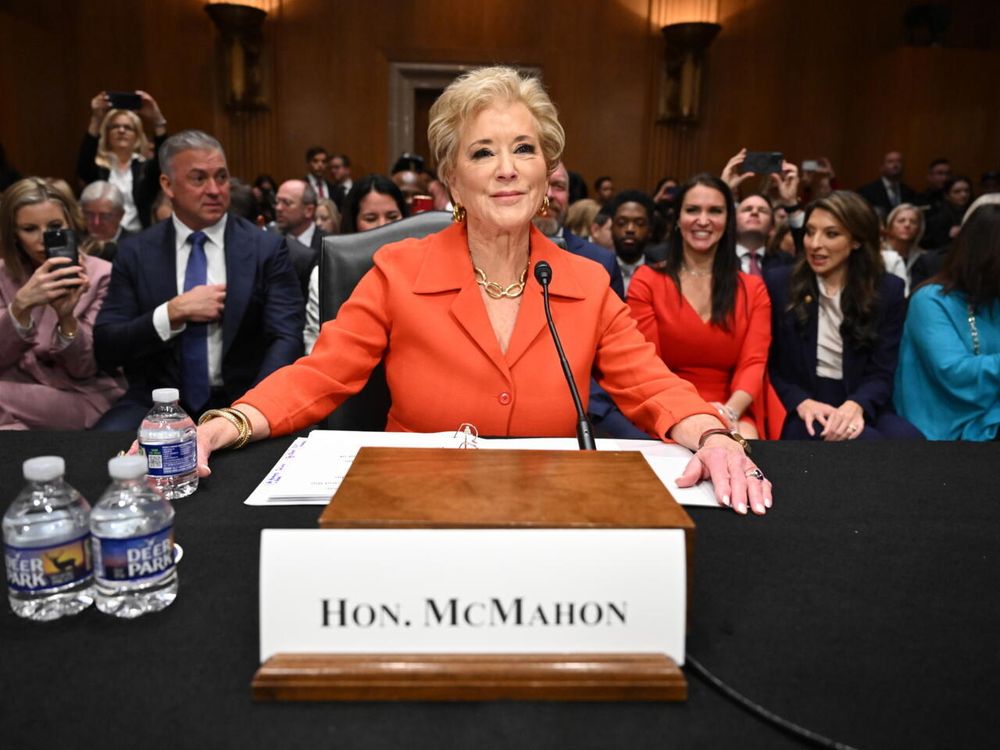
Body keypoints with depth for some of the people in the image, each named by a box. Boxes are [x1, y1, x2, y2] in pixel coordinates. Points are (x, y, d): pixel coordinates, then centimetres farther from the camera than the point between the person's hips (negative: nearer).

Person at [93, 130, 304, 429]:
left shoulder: (266, 248, 1)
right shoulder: (135, 253, 6)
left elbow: (286, 338, -6)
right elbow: (106, 348, 3)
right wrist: (173, 312, -13)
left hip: (239, 402, -1)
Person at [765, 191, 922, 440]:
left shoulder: (888, 290, 7)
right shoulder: (778, 283, 3)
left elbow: (881, 373, 0)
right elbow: (767, 366, 1)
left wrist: (855, 406, -22)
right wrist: (801, 402, -18)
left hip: (863, 408, 3)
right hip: (800, 412, -3)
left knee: (908, 439, -32)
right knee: (868, 441, -34)